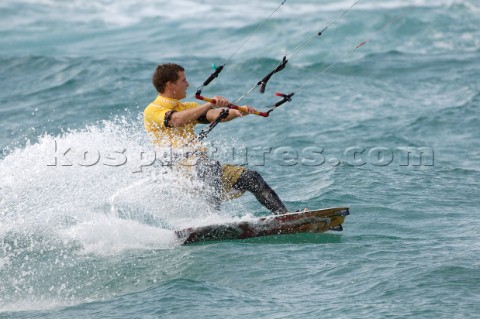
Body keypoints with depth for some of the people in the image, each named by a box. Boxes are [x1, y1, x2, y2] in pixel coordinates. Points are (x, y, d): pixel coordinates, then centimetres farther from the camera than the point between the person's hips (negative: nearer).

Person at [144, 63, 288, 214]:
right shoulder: (152, 111, 1)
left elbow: (214, 116, 8)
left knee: (250, 177, -3)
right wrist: (209, 104, -25)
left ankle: (283, 214, -4)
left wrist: (238, 112, -11)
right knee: (210, 166, -38)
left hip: (204, 166, 8)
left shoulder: (187, 107, 26)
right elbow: (177, 120, -20)